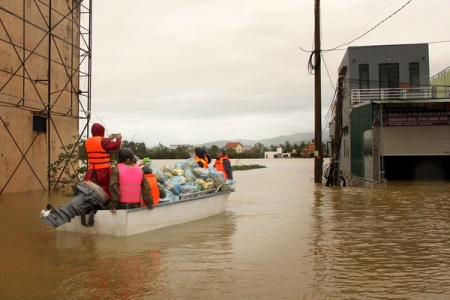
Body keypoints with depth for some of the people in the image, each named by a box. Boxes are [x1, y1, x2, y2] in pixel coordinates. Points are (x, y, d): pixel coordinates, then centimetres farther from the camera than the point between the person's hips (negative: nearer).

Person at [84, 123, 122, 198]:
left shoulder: (88, 142, 10)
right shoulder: (102, 141, -11)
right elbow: (116, 146, -16)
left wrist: (109, 139, 26)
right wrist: (118, 138, 3)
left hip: (92, 172, 6)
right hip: (103, 171, -6)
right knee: (105, 192, -1)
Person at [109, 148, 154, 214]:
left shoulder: (117, 169, -6)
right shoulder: (139, 169, 6)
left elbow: (113, 187, -14)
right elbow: (146, 188, 5)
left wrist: (113, 205, -11)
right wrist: (149, 203, 10)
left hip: (121, 205, -3)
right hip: (135, 205, 3)